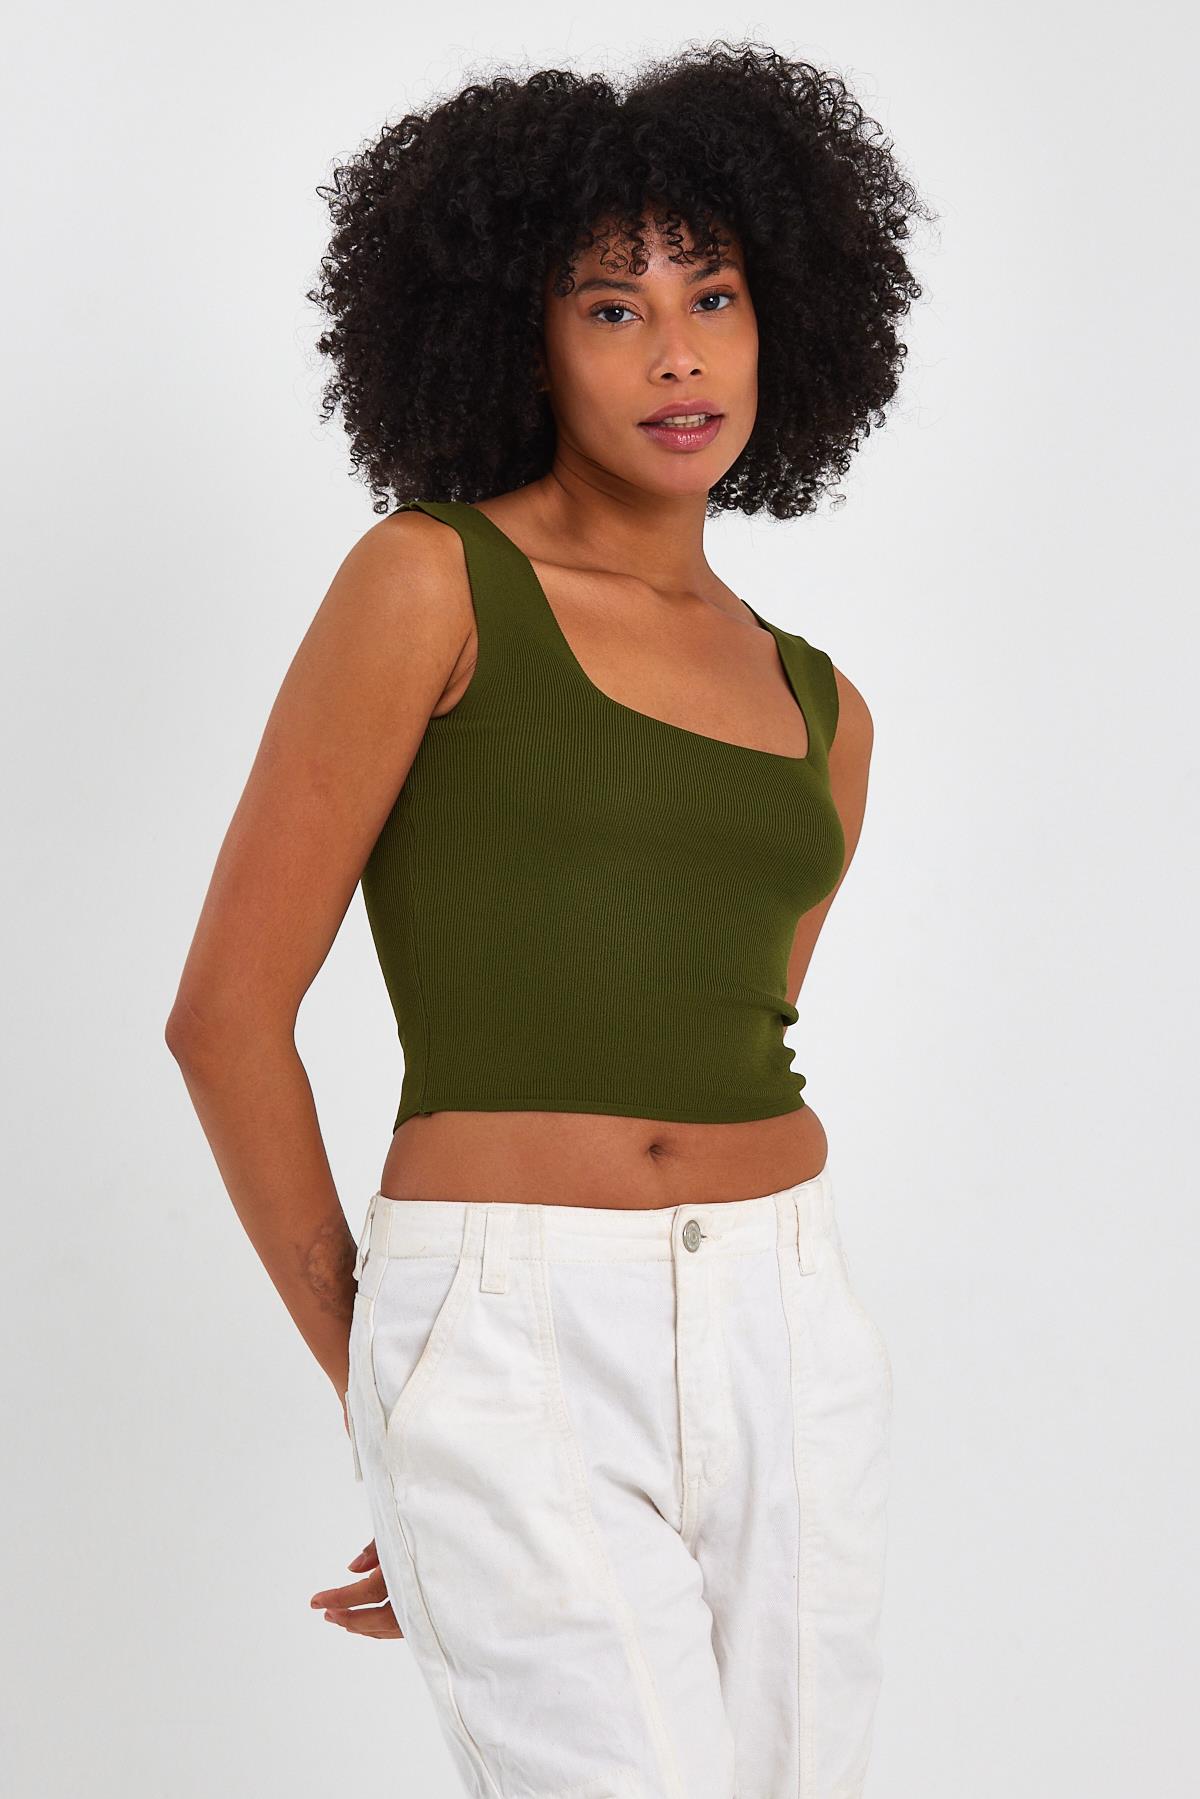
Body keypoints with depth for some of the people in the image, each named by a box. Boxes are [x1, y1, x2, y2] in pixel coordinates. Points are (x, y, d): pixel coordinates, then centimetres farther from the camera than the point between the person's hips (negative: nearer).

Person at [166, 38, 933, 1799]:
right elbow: (227, 1010, -5)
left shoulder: (820, 712, 11)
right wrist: (376, 1380, 3)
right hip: (513, 1353, -5)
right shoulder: (430, 581, -5)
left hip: (789, 1341, 6)